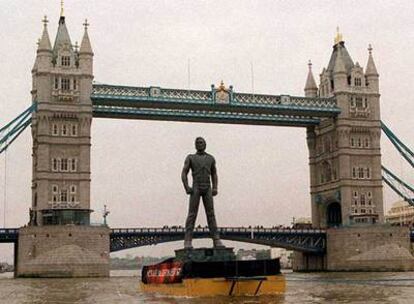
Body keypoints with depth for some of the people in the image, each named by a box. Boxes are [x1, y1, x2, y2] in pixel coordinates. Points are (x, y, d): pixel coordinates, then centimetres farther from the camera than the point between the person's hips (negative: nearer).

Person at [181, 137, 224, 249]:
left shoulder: (211, 158, 17)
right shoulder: (190, 158, 9)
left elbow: (214, 174, 22)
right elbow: (184, 174, 3)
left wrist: (215, 188, 6)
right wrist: (187, 188, -13)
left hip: (207, 189, 2)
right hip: (196, 188, -2)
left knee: (211, 214, -3)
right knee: (192, 214, -9)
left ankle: (216, 240, -4)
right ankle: (188, 241, -9)